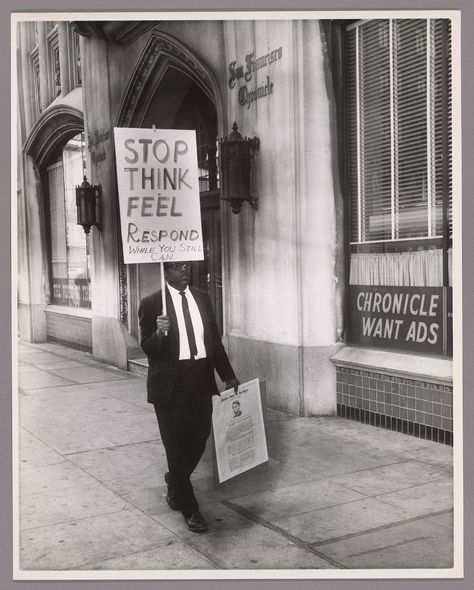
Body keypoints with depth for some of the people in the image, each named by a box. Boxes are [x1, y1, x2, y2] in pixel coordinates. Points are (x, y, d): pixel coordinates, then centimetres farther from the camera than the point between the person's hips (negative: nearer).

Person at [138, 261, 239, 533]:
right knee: (176, 447, 4)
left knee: (198, 441, 12)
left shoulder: (202, 298, 9)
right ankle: (189, 509, 17)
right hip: (170, 384, -4)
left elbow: (215, 340, 13)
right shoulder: (152, 304, -6)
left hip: (201, 380, 5)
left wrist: (228, 376, 10)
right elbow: (147, 348, -8)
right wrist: (159, 333, -28)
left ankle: (174, 484, 41)